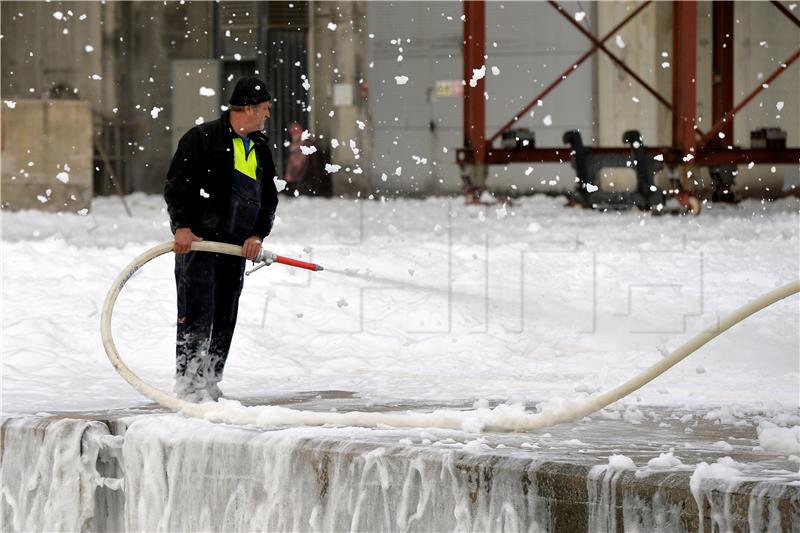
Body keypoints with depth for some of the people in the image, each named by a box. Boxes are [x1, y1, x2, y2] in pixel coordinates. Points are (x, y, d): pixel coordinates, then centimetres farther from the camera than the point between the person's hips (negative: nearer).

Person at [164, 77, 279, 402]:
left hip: (236, 247, 7)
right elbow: (176, 184, -9)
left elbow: (268, 199, 17)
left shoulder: (260, 150, 16)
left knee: (225, 319, 7)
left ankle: (210, 384, 15)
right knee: (197, 314, -10)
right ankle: (188, 383, -7)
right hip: (196, 241, -7)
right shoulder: (202, 138, -5)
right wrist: (182, 225, -19)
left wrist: (257, 234, 0)